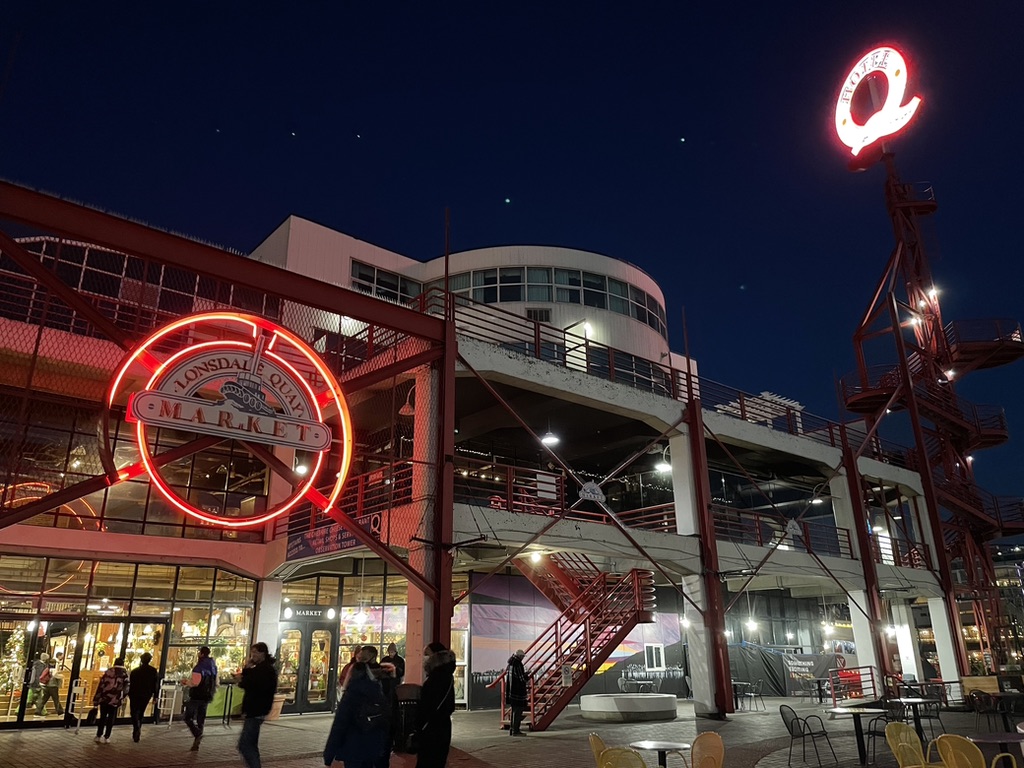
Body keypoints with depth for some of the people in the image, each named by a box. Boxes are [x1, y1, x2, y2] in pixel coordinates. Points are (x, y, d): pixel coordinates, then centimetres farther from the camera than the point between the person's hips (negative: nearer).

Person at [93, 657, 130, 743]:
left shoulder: (108, 671, 5)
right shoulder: (124, 673, 2)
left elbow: (101, 685, 2)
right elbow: (127, 687, -5)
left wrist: (96, 699, 6)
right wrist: (122, 697, 12)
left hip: (104, 697, 2)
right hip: (115, 699, -2)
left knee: (102, 717, 15)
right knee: (111, 718, 9)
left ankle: (98, 736, 18)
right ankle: (106, 737, 10)